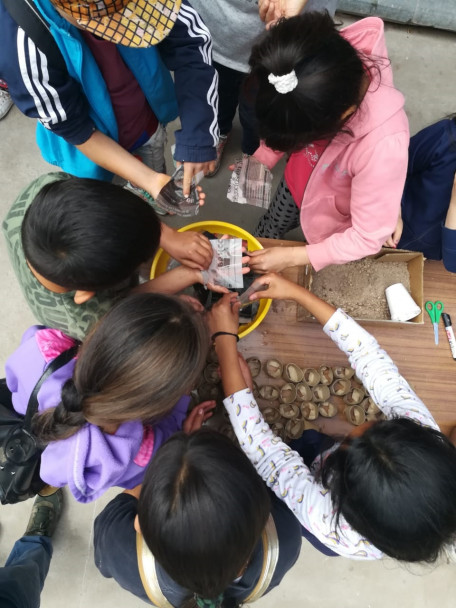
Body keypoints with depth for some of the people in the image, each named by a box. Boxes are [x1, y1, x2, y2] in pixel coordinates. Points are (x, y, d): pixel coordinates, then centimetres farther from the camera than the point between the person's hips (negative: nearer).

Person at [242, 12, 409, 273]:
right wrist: (264, 156, -19)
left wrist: (292, 257, -30)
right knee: (263, 237, 30)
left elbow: (368, 238, -31)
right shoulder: (333, 65, -31)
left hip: (334, 216, -4)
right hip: (299, 179, 5)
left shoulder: (383, 147, -44)